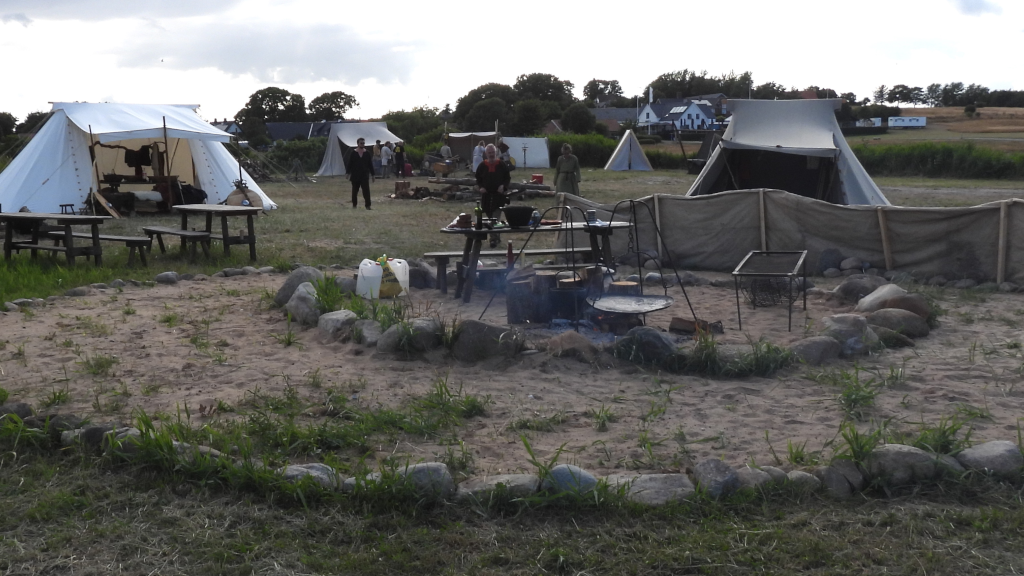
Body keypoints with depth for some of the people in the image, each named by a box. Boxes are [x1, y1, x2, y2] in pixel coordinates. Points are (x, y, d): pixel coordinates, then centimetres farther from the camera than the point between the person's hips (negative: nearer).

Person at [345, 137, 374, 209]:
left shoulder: (367, 153, 4)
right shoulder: (353, 153, -1)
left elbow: (370, 164, 7)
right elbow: (349, 163, -1)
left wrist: (372, 174, 6)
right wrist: (347, 172, -9)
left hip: (365, 175, 0)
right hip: (355, 175, 0)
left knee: (366, 190, -9)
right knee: (355, 190, 10)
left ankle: (368, 205, -10)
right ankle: (354, 204, 24)